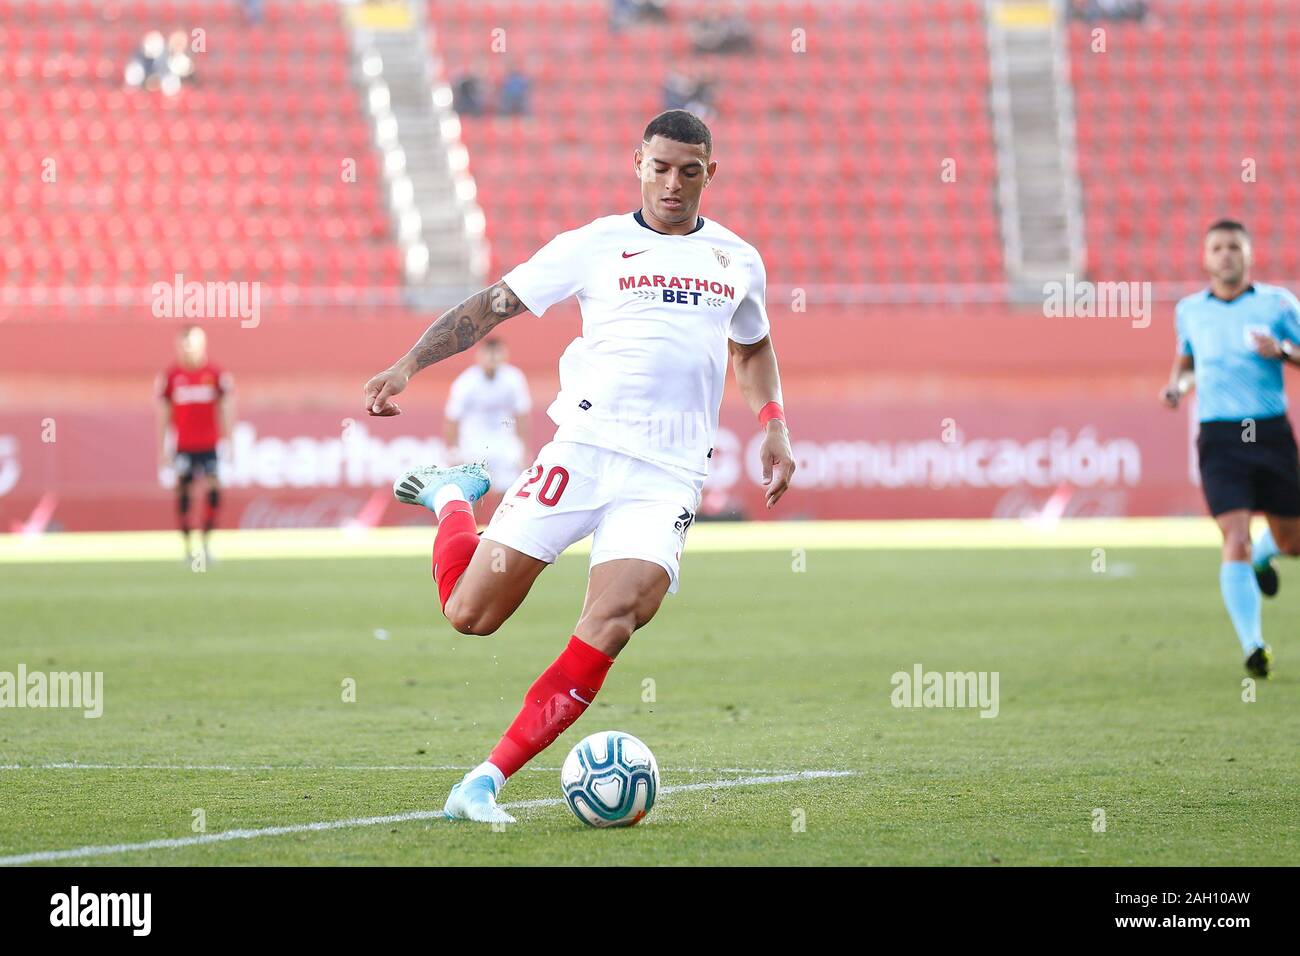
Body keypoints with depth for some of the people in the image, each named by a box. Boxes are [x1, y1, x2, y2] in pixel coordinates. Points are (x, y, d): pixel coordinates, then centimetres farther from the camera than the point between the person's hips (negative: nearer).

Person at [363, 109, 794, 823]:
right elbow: (493, 305, 5)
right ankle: (452, 496, 32)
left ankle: (485, 782, -18)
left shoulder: (737, 261, 17)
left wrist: (773, 427, 20)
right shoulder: (596, 246, 6)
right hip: (583, 447, -2)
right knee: (469, 614, -3)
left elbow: (753, 345, 36)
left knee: (614, 620, -22)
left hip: (669, 475, 2)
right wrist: (408, 364, -7)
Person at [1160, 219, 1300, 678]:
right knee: (1235, 538, -17)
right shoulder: (1189, 310, 10)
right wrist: (1177, 384, 8)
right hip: (1219, 436, 0)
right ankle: (1253, 647, -18)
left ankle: (1262, 559, 49)